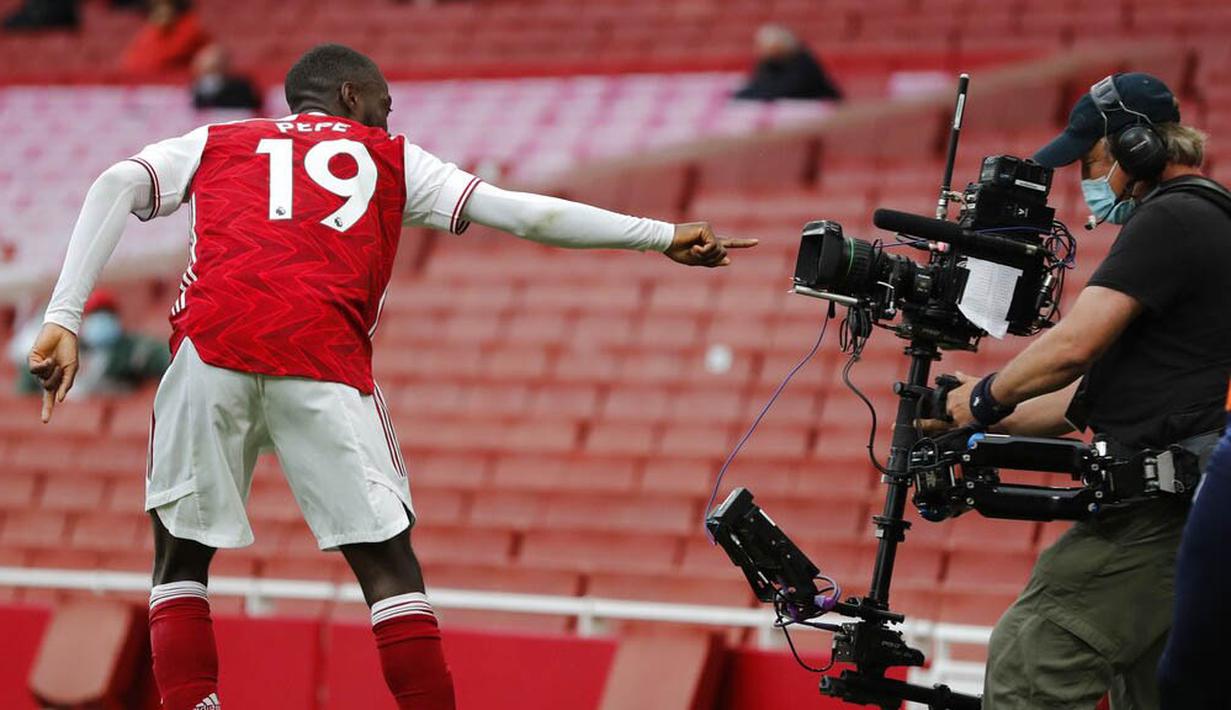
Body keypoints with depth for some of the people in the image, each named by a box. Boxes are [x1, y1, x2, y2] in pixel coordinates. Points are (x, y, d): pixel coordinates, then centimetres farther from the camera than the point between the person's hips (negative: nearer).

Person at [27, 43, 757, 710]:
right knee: (389, 564, 8)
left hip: (212, 346, 1)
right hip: (323, 356, -1)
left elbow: (116, 185, 11)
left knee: (181, 557, 15)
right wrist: (662, 237, 29)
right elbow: (525, 214, 22)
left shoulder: (214, 144, 29)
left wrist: (64, 319, 3)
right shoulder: (392, 159, 27)